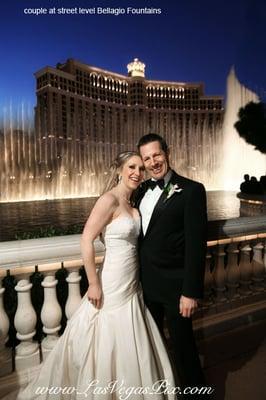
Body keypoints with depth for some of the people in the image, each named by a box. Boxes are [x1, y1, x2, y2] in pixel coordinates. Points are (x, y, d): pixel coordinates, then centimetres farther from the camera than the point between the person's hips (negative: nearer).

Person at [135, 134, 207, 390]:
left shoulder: (191, 190, -14)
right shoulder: (142, 189, 5)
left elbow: (196, 245, -17)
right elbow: (139, 234, 10)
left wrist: (191, 291, -17)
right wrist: (137, 276, 9)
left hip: (174, 284, -6)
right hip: (146, 282, 6)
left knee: (182, 343, 13)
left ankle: (194, 387, 41)